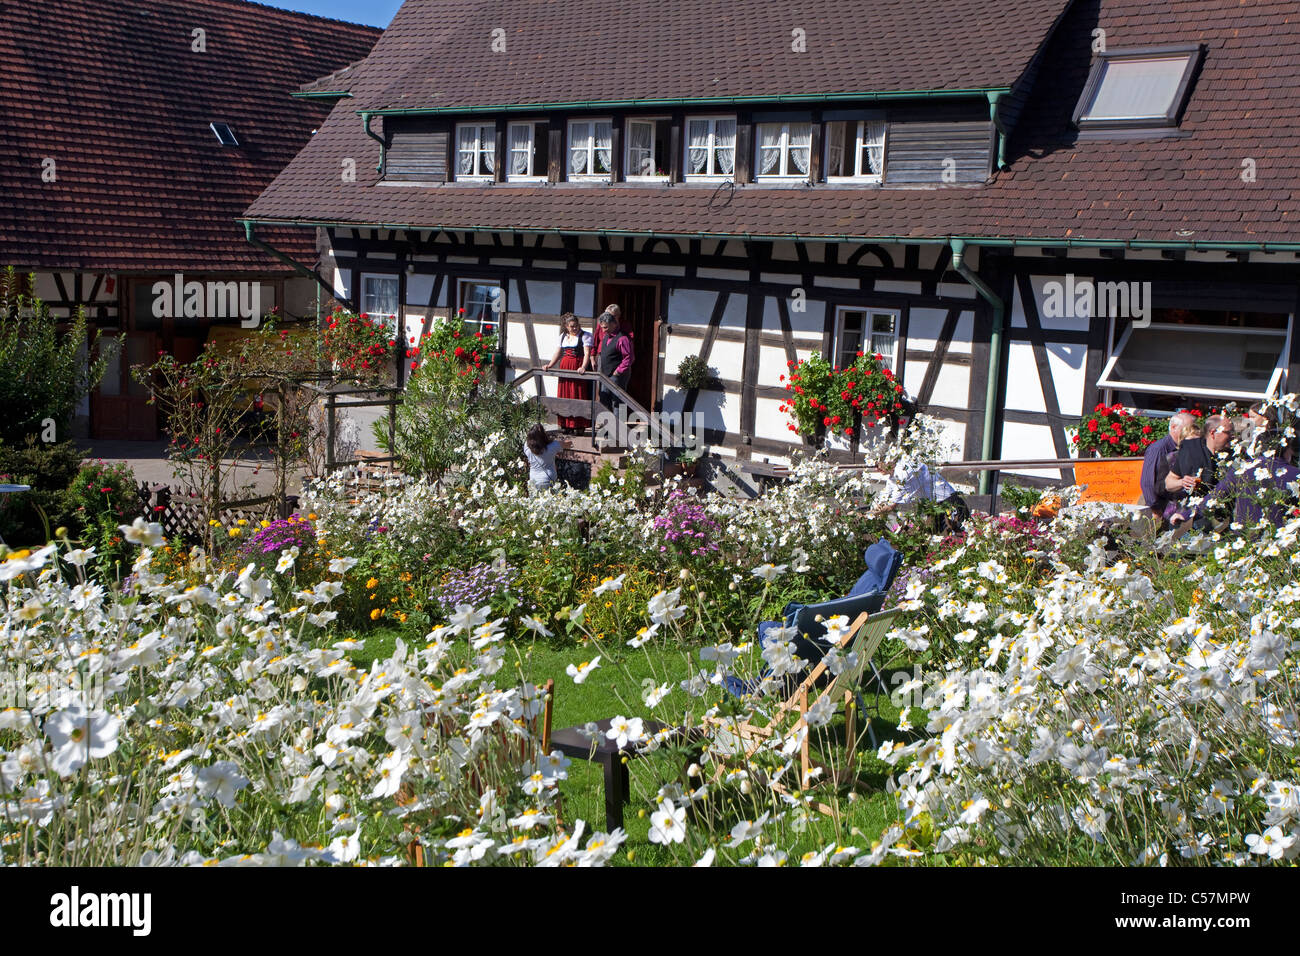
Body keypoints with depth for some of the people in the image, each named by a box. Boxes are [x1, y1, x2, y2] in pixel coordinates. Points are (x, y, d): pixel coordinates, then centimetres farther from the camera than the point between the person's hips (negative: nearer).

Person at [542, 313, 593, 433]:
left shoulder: (585, 336, -3)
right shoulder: (563, 336, 16)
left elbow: (587, 353, -13)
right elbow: (558, 353, 20)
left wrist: (583, 367, -28)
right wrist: (550, 365, 7)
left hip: (578, 369, -6)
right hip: (565, 368, 6)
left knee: (578, 396, -7)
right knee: (565, 396, 4)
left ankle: (579, 425, -4)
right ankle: (566, 425, 9)